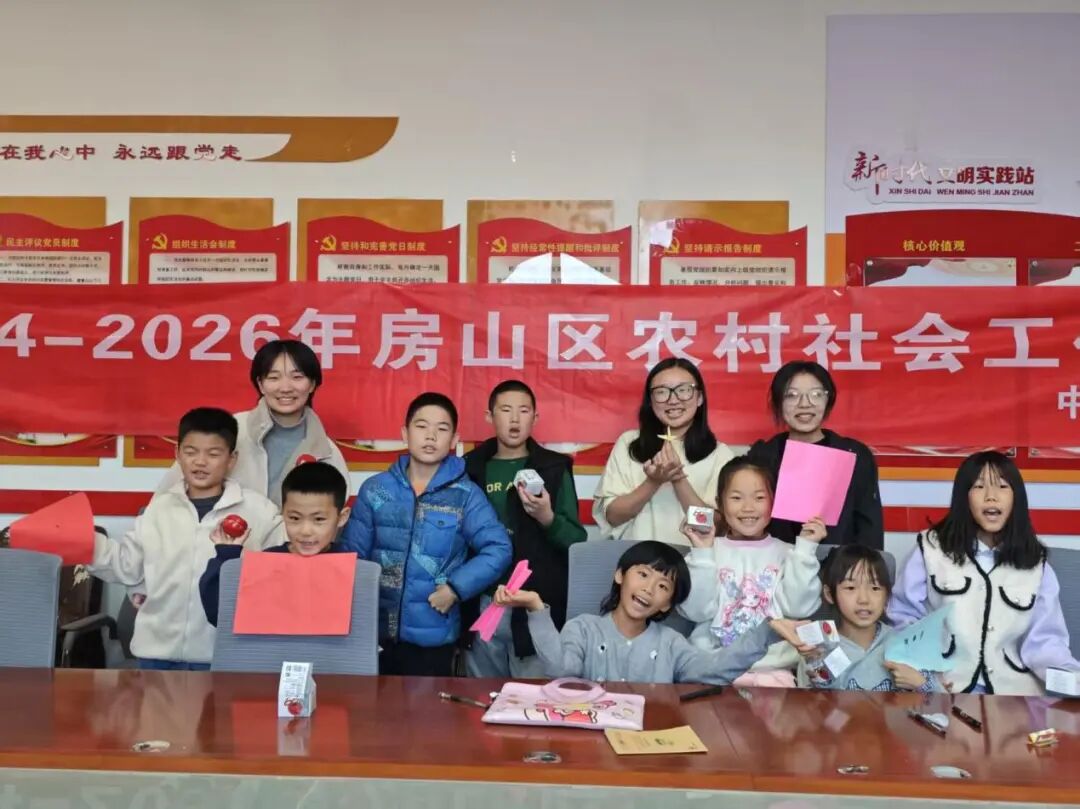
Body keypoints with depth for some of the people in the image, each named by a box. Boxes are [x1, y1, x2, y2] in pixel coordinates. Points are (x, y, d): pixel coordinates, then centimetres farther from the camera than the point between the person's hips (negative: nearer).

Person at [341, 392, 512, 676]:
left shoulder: (466, 495, -3)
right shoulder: (375, 488, 2)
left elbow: (498, 549, -7)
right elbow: (351, 553, 3)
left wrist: (456, 588, -15)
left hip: (432, 636, -1)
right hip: (374, 631, 2)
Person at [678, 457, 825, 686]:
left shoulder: (786, 553, 10)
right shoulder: (710, 551, 8)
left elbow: (800, 607, -4)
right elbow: (696, 611, -3)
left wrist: (805, 549, -4)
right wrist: (702, 553, -9)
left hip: (773, 666, 1)